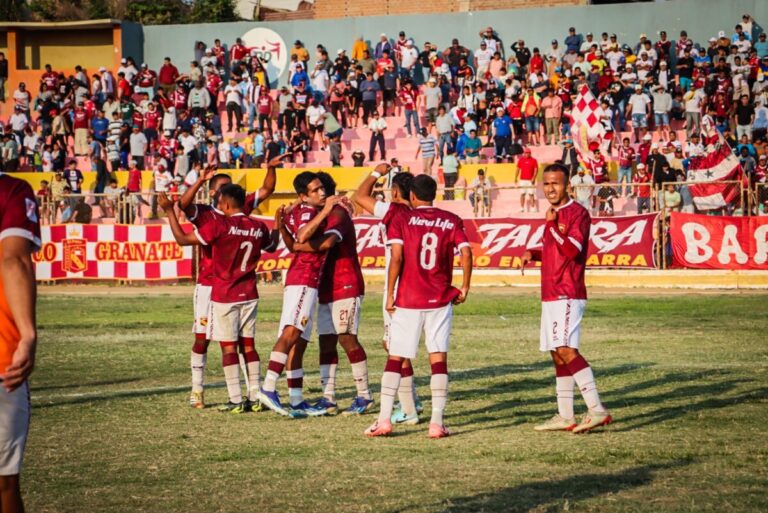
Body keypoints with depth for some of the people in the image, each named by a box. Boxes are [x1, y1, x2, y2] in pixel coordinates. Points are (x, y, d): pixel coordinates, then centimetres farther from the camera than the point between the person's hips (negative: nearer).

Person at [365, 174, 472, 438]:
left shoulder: (401, 219, 0)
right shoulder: (451, 221, 5)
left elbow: (396, 258, -10)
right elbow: (466, 253, -7)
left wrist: (390, 294, -4)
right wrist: (464, 288, 3)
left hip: (407, 300, -1)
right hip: (441, 300, 1)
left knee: (395, 358, 6)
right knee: (438, 359, 2)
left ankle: (384, 419, 1)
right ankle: (437, 422, -4)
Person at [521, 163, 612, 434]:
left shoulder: (578, 213, -10)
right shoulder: (555, 215, 18)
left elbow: (572, 250, -22)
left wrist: (551, 224, -21)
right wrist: (533, 253, 13)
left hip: (567, 295, -10)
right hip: (551, 296, 10)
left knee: (566, 350, -19)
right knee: (557, 354, 10)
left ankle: (597, 409, -22)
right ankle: (565, 417, 15)